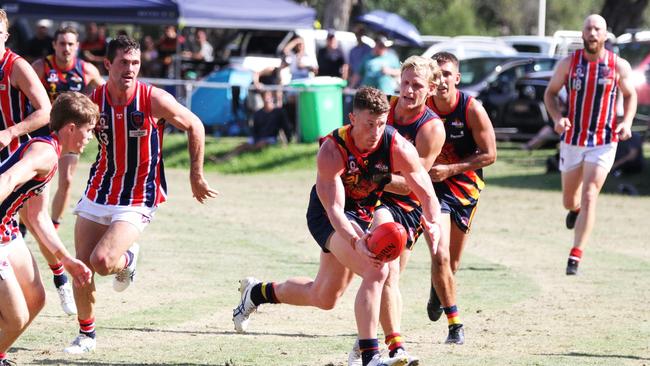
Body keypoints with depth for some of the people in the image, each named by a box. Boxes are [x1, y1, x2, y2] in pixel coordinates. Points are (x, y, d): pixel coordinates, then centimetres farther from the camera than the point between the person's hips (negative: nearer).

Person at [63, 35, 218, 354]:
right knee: (81, 267, 3)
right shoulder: (93, 101, -7)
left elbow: (195, 126, -2)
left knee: (102, 262, -20)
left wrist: (196, 177, 2)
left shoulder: (154, 100, -15)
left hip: (138, 199, -4)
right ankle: (86, 334, 24)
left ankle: (127, 259, 17)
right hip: (98, 193, 4)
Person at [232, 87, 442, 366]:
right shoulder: (331, 151, -31)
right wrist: (357, 242, -51)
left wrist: (433, 223, -39)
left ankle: (257, 292, 44)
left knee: (324, 298, 19)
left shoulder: (398, 147, -22)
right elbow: (334, 210, -34)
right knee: (376, 271, -29)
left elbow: (426, 193, -18)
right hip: (327, 216, -6)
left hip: (365, 212, 6)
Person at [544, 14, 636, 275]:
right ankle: (575, 210, 53)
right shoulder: (568, 63, -4)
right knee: (569, 201, 13)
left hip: (604, 143, -2)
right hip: (572, 140, 2)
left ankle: (575, 259, -13)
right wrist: (557, 117, -13)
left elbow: (630, 95, 10)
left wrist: (627, 121, -8)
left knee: (589, 198, -14)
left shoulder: (619, 66, -4)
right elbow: (550, 92, 6)